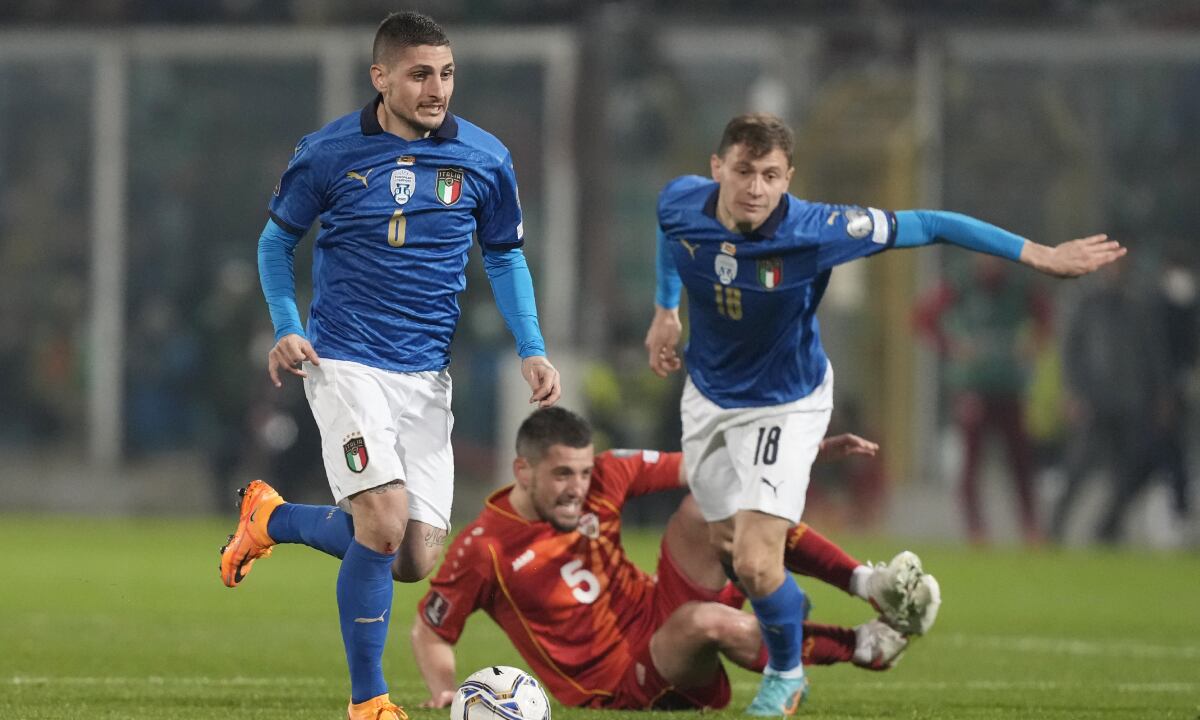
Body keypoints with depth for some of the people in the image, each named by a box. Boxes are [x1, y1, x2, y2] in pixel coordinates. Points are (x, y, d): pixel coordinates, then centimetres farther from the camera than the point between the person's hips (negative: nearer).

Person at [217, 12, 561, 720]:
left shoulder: (485, 159, 1)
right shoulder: (328, 153, -5)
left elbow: (505, 257, 13)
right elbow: (278, 240, 9)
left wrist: (532, 350, 0)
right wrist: (287, 329, -6)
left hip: (427, 372, 4)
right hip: (346, 362, -4)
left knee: (416, 561, 0)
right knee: (386, 518, -22)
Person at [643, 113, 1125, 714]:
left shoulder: (814, 231, -31)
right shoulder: (680, 203, -20)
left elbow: (930, 226, -22)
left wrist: (1040, 255, -20)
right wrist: (665, 310, 10)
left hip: (784, 404, -4)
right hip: (708, 394, 4)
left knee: (756, 565, -13)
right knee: (727, 548, 13)